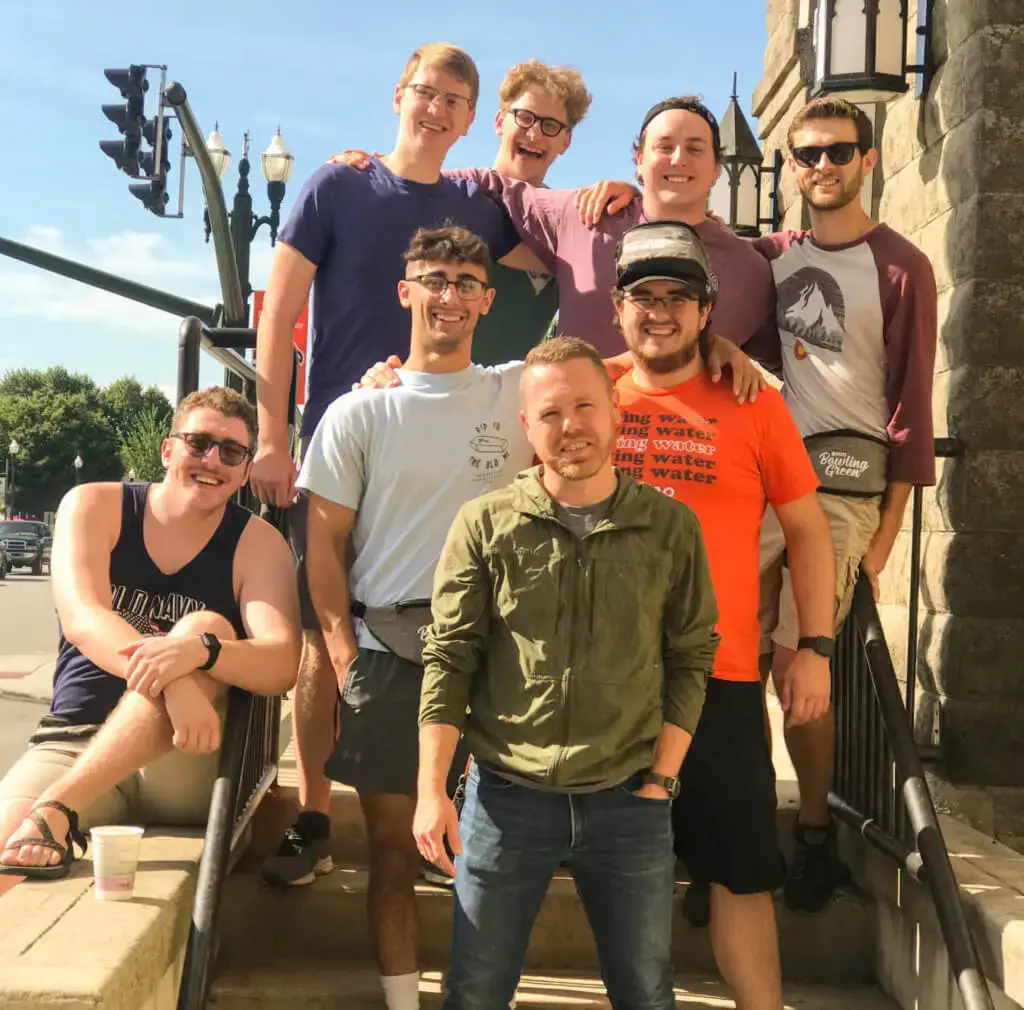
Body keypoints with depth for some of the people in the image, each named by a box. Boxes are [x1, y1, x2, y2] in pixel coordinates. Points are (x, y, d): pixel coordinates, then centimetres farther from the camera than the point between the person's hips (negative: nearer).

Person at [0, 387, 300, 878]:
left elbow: (283, 665, -15)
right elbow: (81, 618, -17)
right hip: (74, 743, -2)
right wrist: (175, 680, -36)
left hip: (187, 769, 2)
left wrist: (198, 650, -38)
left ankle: (56, 810, -35)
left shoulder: (258, 543, 0)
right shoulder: (94, 506, 1)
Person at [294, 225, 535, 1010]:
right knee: (393, 844, 8)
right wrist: (341, 643, -5)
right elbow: (325, 539, 3)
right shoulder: (358, 413, 5)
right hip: (387, 650, 0)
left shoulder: (521, 393, 5)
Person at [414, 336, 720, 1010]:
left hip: (629, 801, 1)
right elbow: (448, 660, -2)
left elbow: (691, 660, 5)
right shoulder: (486, 525, -3)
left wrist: (661, 779, -1)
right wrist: (431, 790, -5)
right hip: (506, 795, 0)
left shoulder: (672, 528, 0)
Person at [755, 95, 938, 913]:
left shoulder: (901, 268, 2)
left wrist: (890, 522, -4)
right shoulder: (769, 256, 14)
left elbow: (911, 398, -1)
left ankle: (817, 833, 9)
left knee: (797, 665, -9)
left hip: (843, 483, -3)